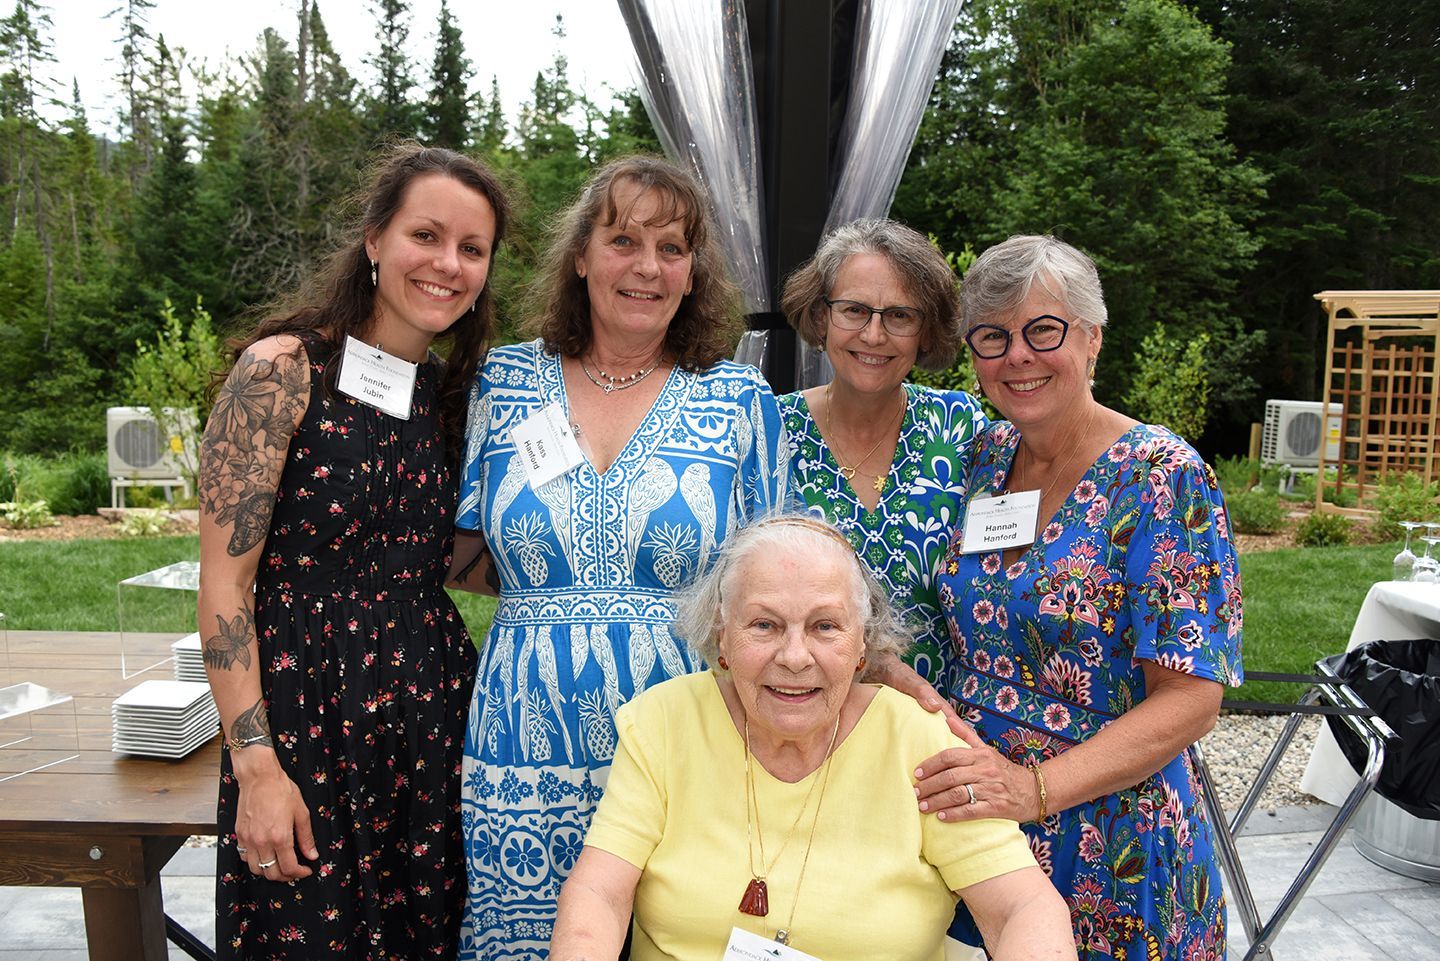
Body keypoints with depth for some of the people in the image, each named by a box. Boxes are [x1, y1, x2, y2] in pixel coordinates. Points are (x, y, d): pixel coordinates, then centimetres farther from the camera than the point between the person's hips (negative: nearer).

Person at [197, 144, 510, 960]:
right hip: (308, 719, -5)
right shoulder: (282, 370, -10)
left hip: (433, 710, 5)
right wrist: (256, 763, -14)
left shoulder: (451, 393, 8)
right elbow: (225, 579, -11)